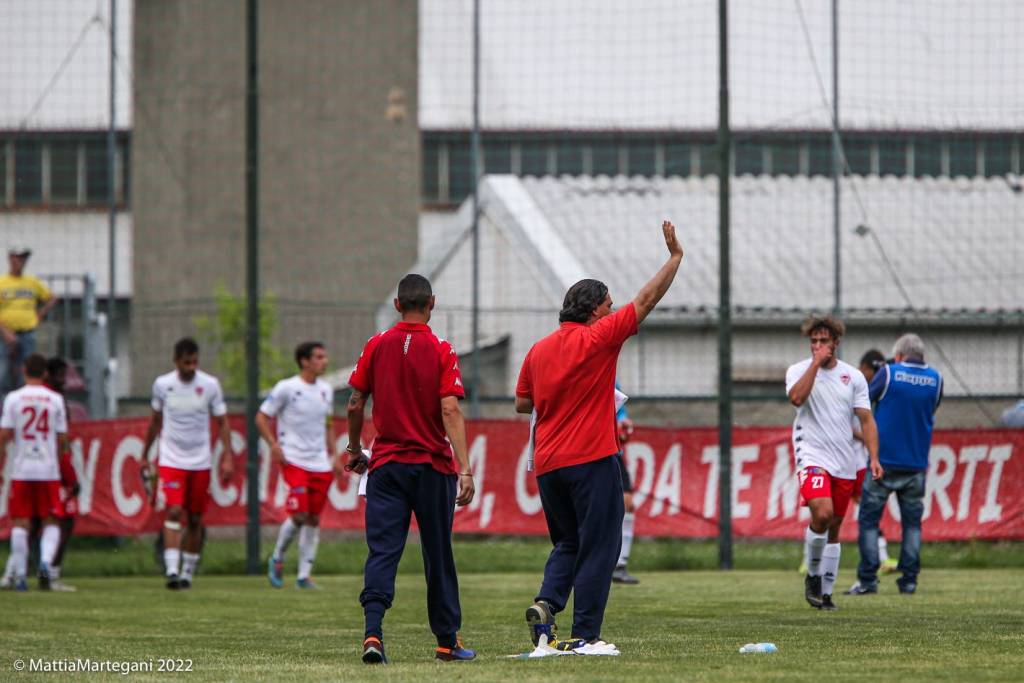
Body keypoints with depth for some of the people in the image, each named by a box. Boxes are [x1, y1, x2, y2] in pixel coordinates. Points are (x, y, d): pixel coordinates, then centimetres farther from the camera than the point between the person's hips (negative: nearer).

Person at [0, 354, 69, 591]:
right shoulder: (55, 399, 1)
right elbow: (62, 439, 3)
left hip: (21, 471, 0)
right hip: (49, 470, 0)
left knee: (20, 523, 6)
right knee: (51, 522, 8)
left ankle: (20, 575, 3)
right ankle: (45, 562, -15)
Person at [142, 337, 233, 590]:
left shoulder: (210, 385, -3)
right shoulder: (162, 384, -1)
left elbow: (222, 422, 3)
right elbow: (155, 420, 13)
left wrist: (227, 457, -6)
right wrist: (145, 454, 18)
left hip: (201, 462, 1)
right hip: (171, 460, -1)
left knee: (195, 520, 7)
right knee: (174, 512, -17)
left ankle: (188, 571, 20)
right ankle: (172, 569, -23)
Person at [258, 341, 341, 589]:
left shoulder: (326, 390, 11)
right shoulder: (286, 388, -7)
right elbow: (261, 417, -2)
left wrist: (333, 454, 14)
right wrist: (273, 445, -15)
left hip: (320, 464, 6)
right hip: (294, 460, -6)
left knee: (314, 519, 4)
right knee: (299, 515, -14)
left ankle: (304, 575, 10)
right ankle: (277, 558, 11)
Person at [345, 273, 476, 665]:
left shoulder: (376, 347, 1)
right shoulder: (441, 351, -7)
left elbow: (355, 405, 4)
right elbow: (450, 412, -14)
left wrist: (354, 450, 19)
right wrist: (465, 469, -16)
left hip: (385, 464, 2)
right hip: (433, 466, -1)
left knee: (382, 551, -3)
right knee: (438, 556, 9)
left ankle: (373, 633, -21)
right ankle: (447, 642, 18)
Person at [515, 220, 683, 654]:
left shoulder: (539, 350, 9)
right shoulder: (598, 338, -8)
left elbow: (522, 404, 17)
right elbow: (646, 300, -4)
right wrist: (675, 256, 4)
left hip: (548, 465, 6)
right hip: (591, 460, -6)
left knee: (567, 544, 19)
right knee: (598, 548, -1)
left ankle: (546, 604, -5)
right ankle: (585, 635, -5)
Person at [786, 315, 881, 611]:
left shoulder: (853, 376, 7)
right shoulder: (799, 370, 0)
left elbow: (866, 420, 7)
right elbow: (796, 397, -22)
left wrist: (873, 458, -4)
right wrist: (816, 362, -18)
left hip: (845, 462, 4)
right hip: (812, 456, -4)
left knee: (834, 527, 8)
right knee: (822, 513, -25)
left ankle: (826, 592, 16)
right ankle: (813, 575, -5)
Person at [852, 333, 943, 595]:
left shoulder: (889, 373, -6)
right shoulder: (935, 379, 2)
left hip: (884, 460, -3)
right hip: (916, 464, 3)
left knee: (869, 520, 3)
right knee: (912, 522, 10)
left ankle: (868, 580, -3)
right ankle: (909, 579, 5)